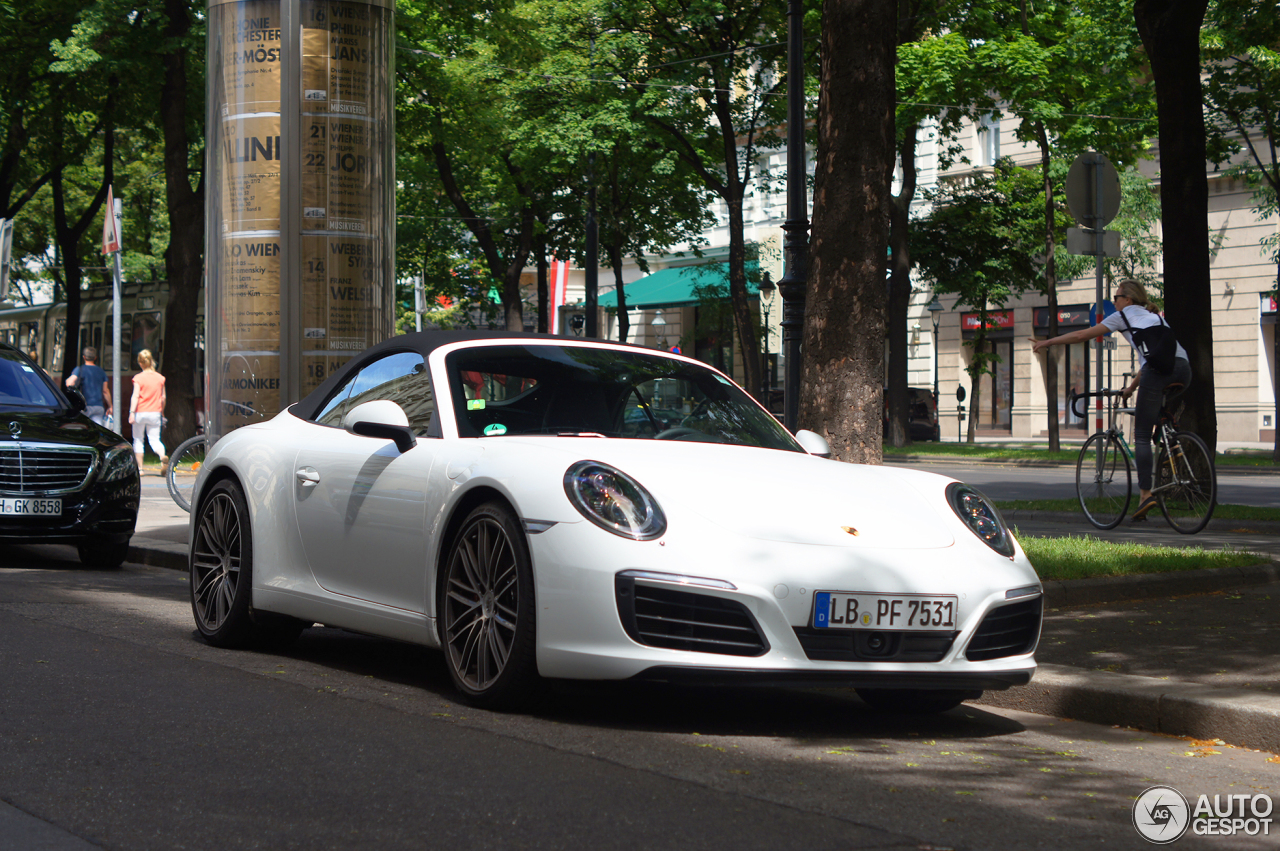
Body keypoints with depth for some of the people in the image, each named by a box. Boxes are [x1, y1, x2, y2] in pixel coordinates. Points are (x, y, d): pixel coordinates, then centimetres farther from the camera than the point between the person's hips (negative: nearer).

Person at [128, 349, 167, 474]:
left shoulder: (138, 378, -7)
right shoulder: (160, 378, 3)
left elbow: (135, 396, -14)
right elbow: (163, 397, 8)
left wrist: (132, 412, -15)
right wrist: (162, 412, 20)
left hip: (140, 412, -3)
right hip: (155, 413, 3)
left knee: (138, 440, 11)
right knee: (155, 439, 6)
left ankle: (140, 467, 11)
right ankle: (163, 456, -25)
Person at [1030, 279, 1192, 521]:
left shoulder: (1125, 315, 19)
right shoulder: (1153, 316, 36)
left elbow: (1081, 335, 21)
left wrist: (1046, 342, 31)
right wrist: (1132, 387, 53)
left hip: (1159, 370, -6)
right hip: (1183, 369, 6)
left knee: (1142, 435, -1)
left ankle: (1145, 493, -8)